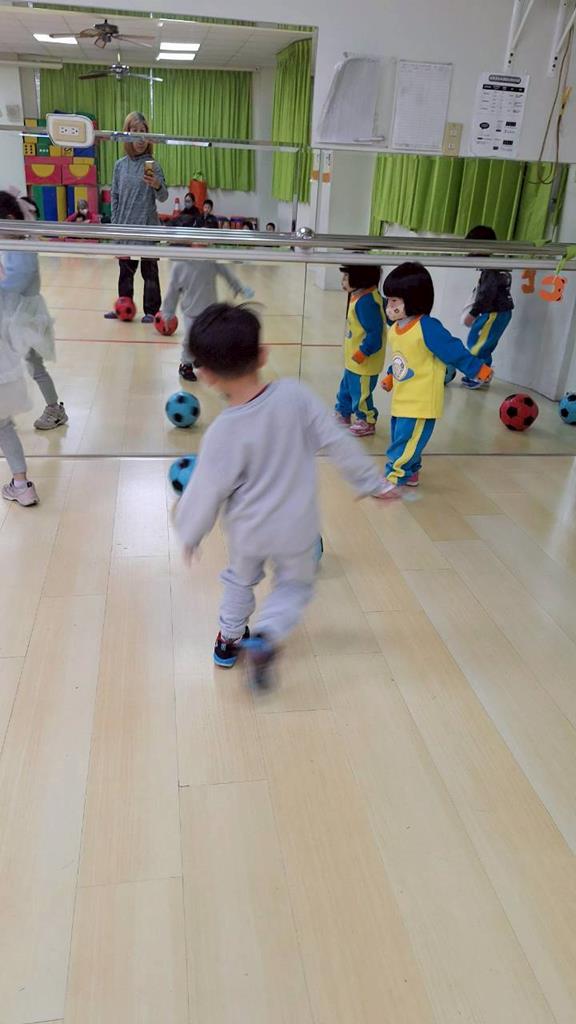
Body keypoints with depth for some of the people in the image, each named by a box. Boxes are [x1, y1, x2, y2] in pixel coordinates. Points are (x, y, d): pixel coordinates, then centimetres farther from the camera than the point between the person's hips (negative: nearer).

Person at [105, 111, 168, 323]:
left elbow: (163, 198, -11)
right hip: (125, 227, 4)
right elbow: (115, 197, 10)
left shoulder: (152, 165, -4)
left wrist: (157, 186, -32)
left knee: (149, 271, 2)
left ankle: (151, 311, 10)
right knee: (125, 270, 13)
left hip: (148, 227, -4)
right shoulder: (120, 165, 6)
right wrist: (115, 224, 6)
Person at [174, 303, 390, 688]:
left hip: (247, 530, 0)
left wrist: (190, 534, 3)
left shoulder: (223, 432, -25)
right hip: (297, 527, 1)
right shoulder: (295, 395, -21)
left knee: (241, 579, 29)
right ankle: (266, 636, 2)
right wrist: (371, 481, 1)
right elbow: (338, 443, -13)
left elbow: (206, 493, -15)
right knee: (295, 584, 25)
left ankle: (229, 640, 43)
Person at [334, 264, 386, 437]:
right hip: (352, 360, 10)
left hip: (364, 363, -10)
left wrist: (362, 353, -23)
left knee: (360, 393, 6)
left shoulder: (366, 301, -28)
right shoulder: (360, 296, 2)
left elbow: (375, 332, -28)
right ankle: (343, 413, 43)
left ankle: (367, 422, 24)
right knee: (346, 387, 25)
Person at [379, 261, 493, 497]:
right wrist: (390, 376, 15)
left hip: (421, 402, -9)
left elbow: (454, 351, -16)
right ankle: (411, 473, 38)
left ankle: (393, 480, 1)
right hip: (401, 400, 9)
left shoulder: (428, 327, -21)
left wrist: (478, 369, -12)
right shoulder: (394, 329, 4)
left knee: (405, 442, -7)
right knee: (401, 439, 20)